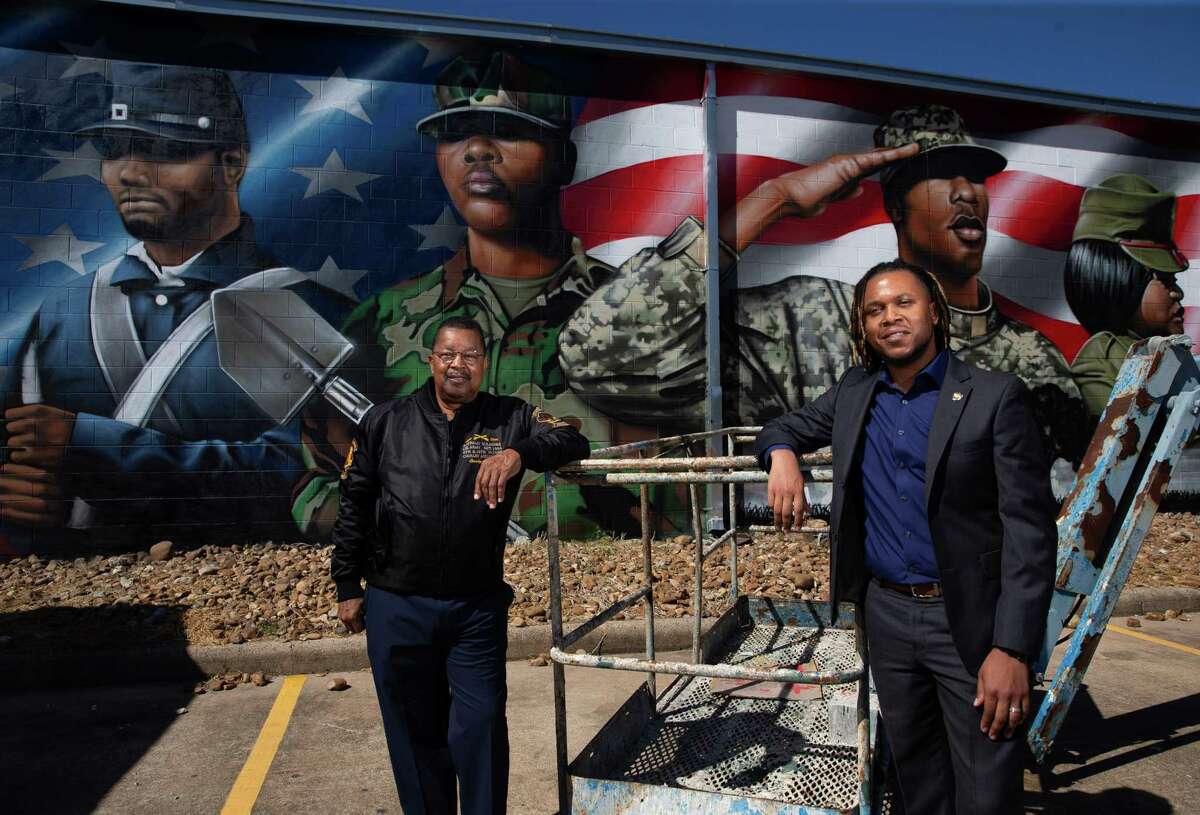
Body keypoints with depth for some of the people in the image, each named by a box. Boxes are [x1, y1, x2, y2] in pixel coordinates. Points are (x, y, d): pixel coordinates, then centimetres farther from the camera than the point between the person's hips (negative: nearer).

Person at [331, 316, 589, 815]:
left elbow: (573, 441, -11)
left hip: (477, 609, -1)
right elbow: (353, 508, 7)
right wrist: (347, 587, 7)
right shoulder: (385, 423, 2)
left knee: (481, 727, 6)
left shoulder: (510, 419, 0)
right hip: (396, 608, 1)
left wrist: (519, 452, -29)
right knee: (414, 732, 14)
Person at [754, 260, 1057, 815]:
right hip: (886, 610, 4)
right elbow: (784, 428, 18)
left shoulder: (996, 396, -10)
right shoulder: (852, 394, 4)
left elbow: (1029, 526, -12)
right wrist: (782, 455, -8)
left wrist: (1013, 648, -19)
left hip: (969, 618, -4)